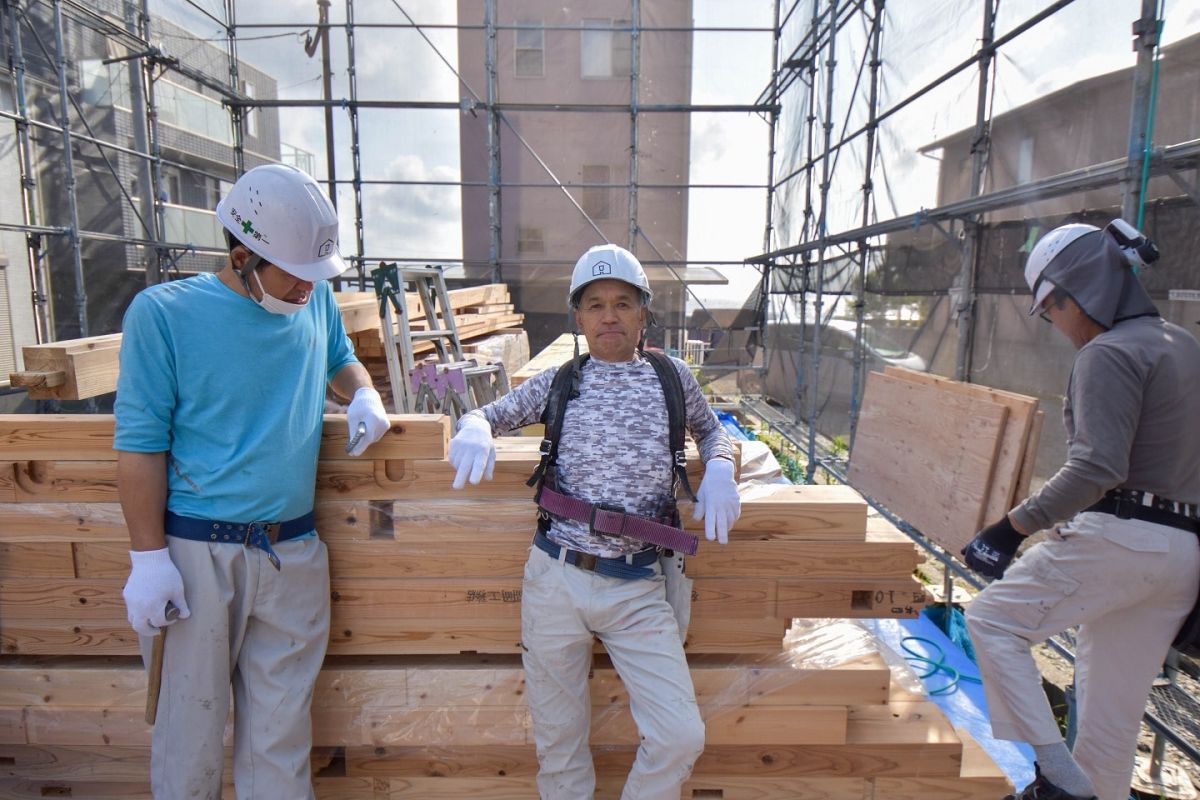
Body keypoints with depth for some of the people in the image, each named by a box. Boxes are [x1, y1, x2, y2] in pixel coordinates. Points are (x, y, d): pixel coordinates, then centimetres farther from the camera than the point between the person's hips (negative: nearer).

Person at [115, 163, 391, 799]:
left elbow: (341, 361, 23)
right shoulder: (162, 312, -8)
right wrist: (148, 558, -11)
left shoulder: (315, 301, 4)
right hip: (197, 553, -3)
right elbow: (139, 443, -8)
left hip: (295, 550, 4)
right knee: (192, 719, 13)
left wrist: (365, 396, 0)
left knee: (281, 726, 15)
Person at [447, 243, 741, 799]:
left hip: (638, 587, 0)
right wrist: (474, 430, -10)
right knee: (558, 744, 14)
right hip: (555, 578, 1)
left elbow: (710, 429, 21)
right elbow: (490, 413, 14)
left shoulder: (672, 377, 4)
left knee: (681, 737, -5)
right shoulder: (557, 383, 3)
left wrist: (720, 469, -1)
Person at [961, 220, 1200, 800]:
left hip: (1117, 541, -9)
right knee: (1114, 704, 17)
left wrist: (1015, 526, -20)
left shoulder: (1110, 353, -13)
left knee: (992, 618, 3)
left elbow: (1096, 468, -23)